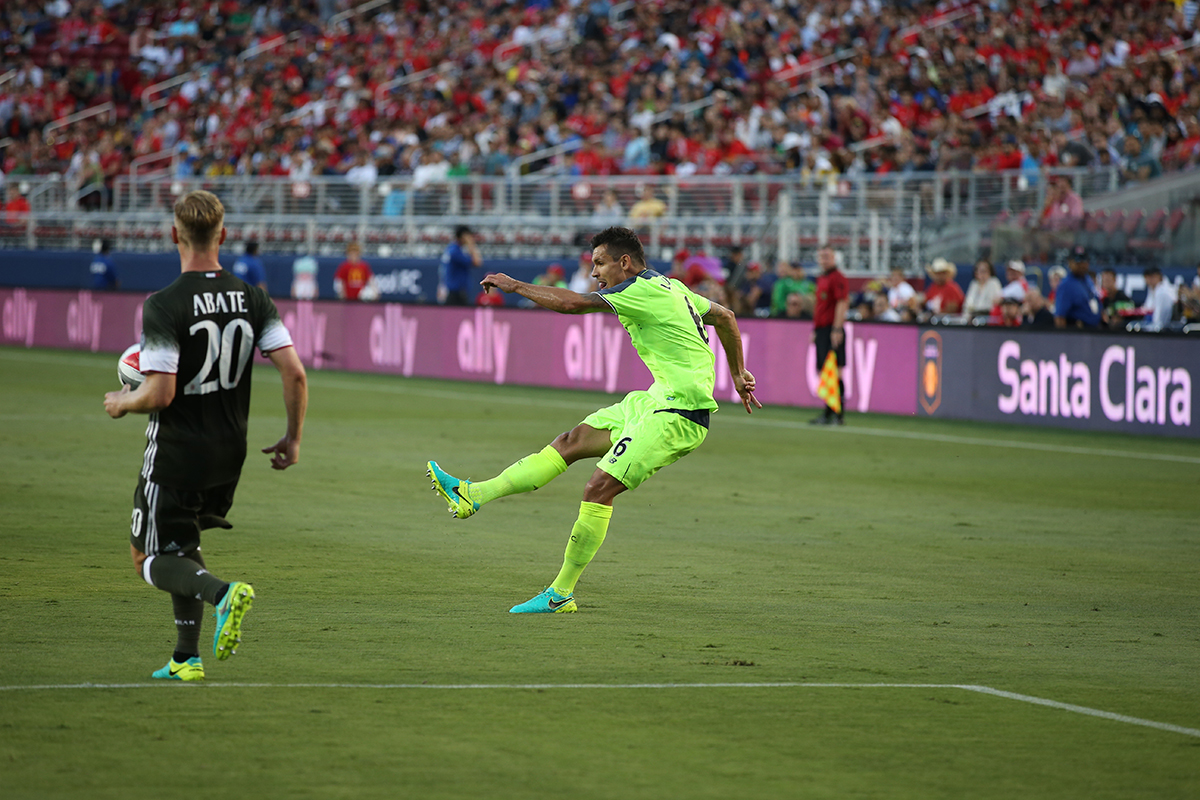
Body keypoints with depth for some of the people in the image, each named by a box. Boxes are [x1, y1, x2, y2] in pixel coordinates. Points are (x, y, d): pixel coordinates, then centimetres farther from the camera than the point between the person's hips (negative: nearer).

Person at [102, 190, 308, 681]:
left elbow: (159, 394, -23)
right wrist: (293, 438, 5)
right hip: (229, 455, 6)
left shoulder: (163, 306, -18)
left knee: (148, 558, 7)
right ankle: (187, 658, 19)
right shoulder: (253, 299, -3)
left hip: (176, 452, -6)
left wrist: (121, 404, -1)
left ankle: (222, 593, -22)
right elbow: (294, 372, -8)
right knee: (181, 547, 24)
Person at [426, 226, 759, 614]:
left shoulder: (641, 290, -14)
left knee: (599, 487, -13)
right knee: (573, 441, 5)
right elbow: (725, 316, 27)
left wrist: (515, 286, -9)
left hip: (678, 414, -10)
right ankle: (473, 495, 1)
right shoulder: (670, 287, 17)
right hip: (659, 399, 10)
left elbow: (572, 303, -20)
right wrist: (738, 374, 35)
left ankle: (561, 593, -8)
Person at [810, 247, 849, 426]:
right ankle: (828, 413, 12)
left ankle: (838, 415, -13)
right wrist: (815, 330, 24)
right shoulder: (821, 279, 22)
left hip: (832, 329, -10)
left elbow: (842, 303, -15)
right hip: (821, 330, 10)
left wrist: (837, 329, -21)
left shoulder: (837, 278, -8)